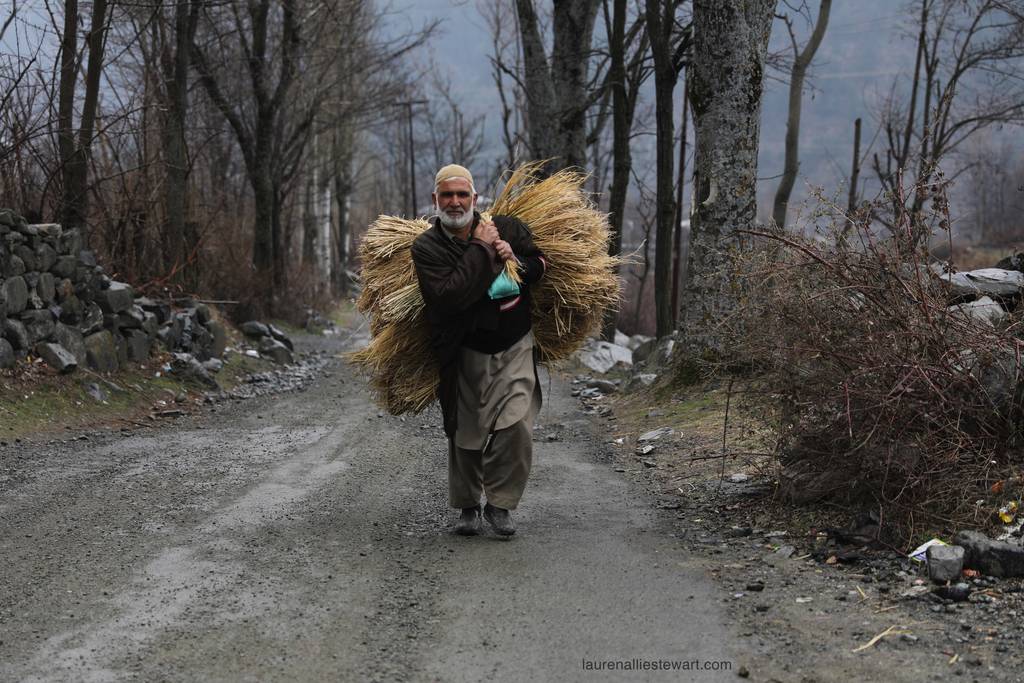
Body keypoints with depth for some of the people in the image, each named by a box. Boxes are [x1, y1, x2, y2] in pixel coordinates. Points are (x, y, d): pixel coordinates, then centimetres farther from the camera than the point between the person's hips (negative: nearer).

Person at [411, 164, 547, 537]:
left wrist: (516, 260, -13)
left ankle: (499, 503, 4)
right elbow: (447, 297, -24)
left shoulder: (508, 228, -1)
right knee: (466, 435, 8)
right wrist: (482, 251, -20)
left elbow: (544, 266, 8)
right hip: (467, 354, -1)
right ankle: (467, 506, 29)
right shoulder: (426, 247, -9)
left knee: (516, 428, -14)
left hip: (515, 347, 1)